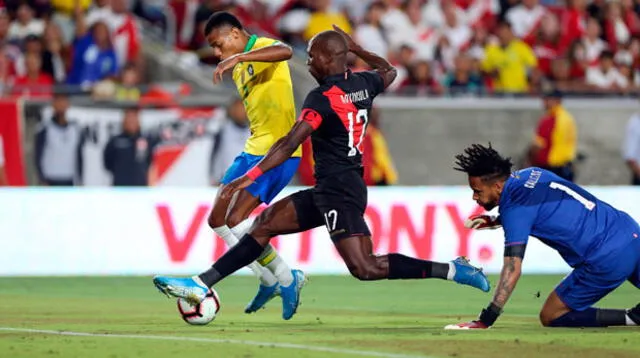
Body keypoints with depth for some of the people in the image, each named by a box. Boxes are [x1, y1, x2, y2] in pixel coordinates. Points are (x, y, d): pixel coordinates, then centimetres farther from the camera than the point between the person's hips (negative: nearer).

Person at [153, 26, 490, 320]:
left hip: (337, 191, -10)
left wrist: (251, 176, -25)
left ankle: (449, 270, -13)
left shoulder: (322, 98, -14)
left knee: (364, 268, -14)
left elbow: (289, 144, -23)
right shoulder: (363, 83, 8)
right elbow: (389, 71, 33)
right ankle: (202, 284, 7)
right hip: (340, 188, 10)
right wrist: (355, 49, 37)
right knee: (265, 223, 9)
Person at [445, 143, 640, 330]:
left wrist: (484, 321, -22)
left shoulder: (515, 208, -16)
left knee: (550, 318, 3)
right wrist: (496, 221, 17)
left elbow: (513, 269, -21)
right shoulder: (530, 173, 7)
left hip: (608, 260, -8)